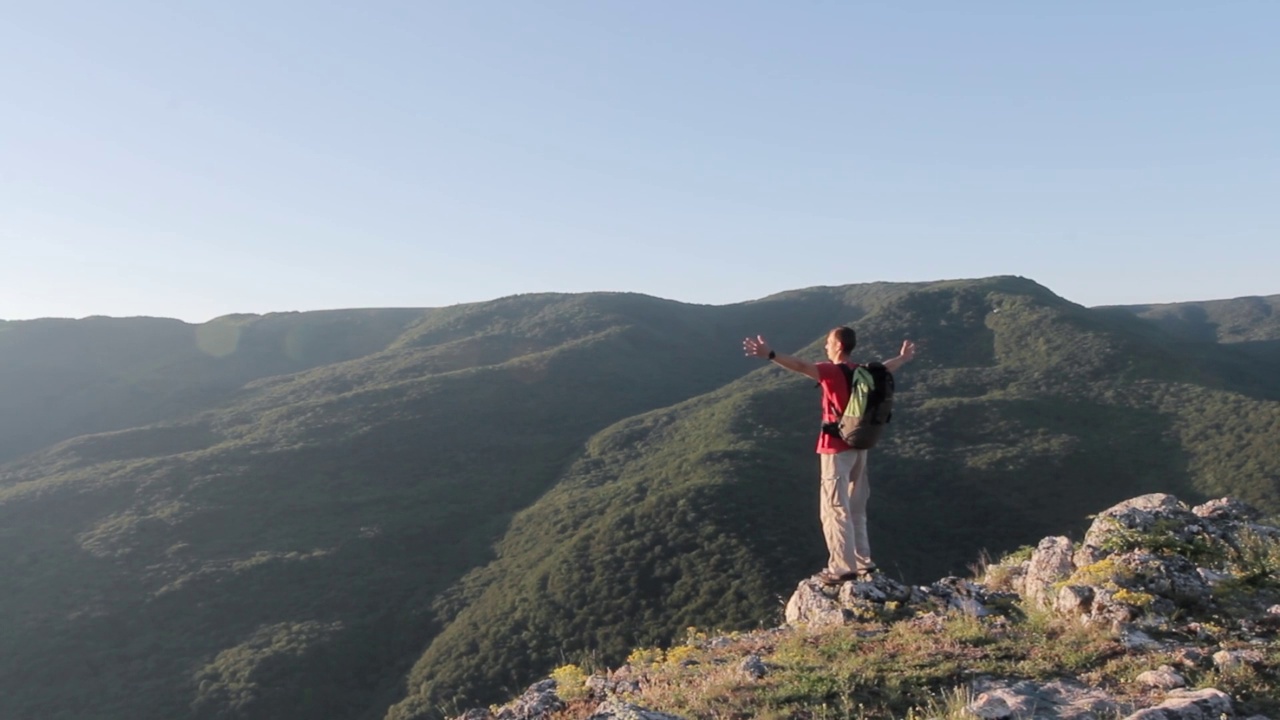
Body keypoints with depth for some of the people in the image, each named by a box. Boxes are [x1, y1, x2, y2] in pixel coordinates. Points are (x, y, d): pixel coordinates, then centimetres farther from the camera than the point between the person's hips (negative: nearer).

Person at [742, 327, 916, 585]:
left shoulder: (832, 372, -14)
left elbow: (802, 366, -31)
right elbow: (887, 367, 29)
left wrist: (770, 355, -41)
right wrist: (904, 358, 51)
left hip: (836, 449, -8)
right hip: (858, 447, 8)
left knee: (835, 510, -4)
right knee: (856, 508, 16)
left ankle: (844, 568, -4)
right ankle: (863, 563, 21)